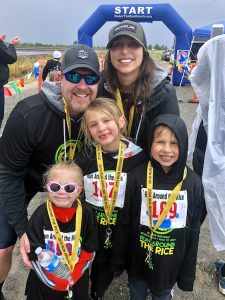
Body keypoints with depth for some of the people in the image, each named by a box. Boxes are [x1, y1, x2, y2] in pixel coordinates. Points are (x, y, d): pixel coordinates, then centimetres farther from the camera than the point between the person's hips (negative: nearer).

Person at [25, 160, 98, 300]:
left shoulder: (86, 213, -16)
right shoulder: (40, 215, -19)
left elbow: (89, 249, -7)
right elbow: (35, 253, -14)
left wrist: (74, 275, -14)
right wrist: (53, 280, -18)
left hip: (77, 277, 1)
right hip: (45, 280, -1)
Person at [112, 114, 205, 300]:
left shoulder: (193, 183, -14)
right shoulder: (137, 177, -17)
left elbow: (193, 230, -5)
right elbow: (124, 222, -8)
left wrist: (188, 272, 0)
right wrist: (119, 260, -2)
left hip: (171, 262, 0)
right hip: (139, 259, 0)